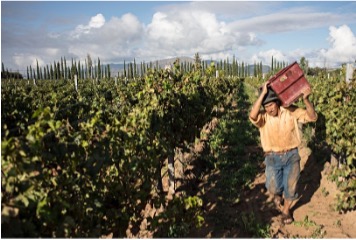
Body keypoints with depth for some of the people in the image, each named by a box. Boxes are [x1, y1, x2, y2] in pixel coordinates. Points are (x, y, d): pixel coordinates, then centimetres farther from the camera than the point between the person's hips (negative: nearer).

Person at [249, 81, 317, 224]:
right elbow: (252, 116, -35)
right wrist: (263, 93, -32)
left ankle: (286, 210, 37)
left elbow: (313, 117, -8)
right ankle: (278, 194, 32)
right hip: (273, 157, -1)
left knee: (290, 187, 8)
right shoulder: (263, 117, -12)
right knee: (273, 188, -7)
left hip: (291, 155, 1)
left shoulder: (291, 111, -8)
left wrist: (305, 99, -25)